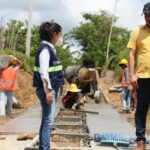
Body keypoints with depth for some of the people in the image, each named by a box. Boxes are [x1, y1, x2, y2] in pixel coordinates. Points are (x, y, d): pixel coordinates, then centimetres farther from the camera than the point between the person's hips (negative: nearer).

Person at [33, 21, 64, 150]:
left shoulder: (50, 48, 15)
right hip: (47, 89, -10)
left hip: (52, 88, 10)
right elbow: (43, 72, -21)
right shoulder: (45, 48, -14)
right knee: (48, 120, -9)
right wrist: (48, 91, -24)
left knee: (47, 120, 13)